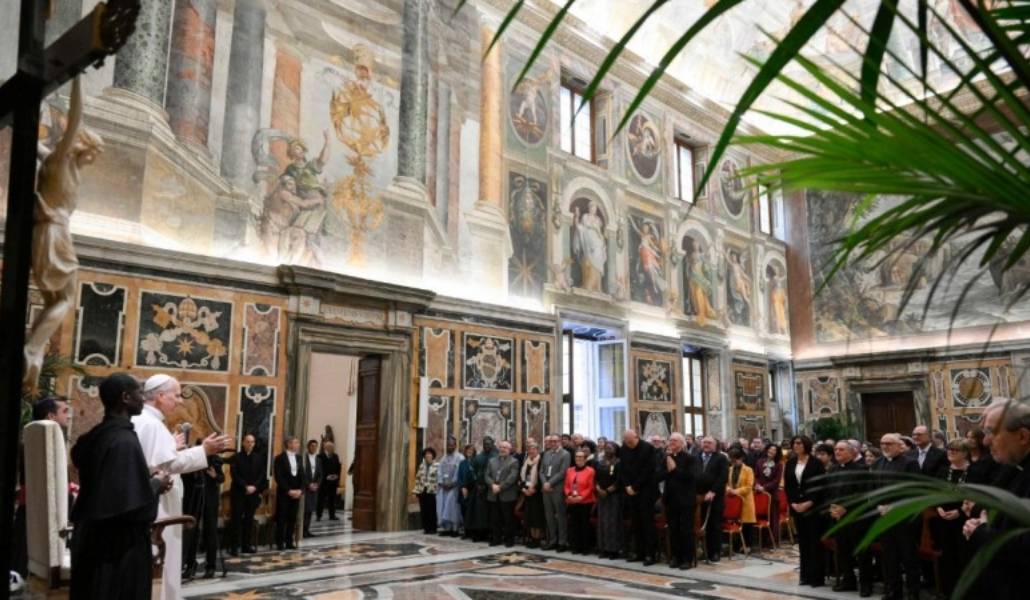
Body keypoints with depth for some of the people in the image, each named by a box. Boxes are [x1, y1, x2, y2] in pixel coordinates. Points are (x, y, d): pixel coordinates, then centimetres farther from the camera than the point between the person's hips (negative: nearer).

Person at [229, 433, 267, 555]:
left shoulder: (259, 458, 10)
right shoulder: (236, 457, 0)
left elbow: (262, 474, 5)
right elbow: (234, 475, -9)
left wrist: (254, 487, -9)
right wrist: (245, 487, -16)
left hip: (253, 493, 3)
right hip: (238, 492, -3)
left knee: (249, 519, 6)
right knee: (237, 519, -3)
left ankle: (246, 545, 12)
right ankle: (234, 546, 0)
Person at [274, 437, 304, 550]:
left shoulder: (298, 458, 12)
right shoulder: (280, 458, -6)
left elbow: (302, 476, 11)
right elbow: (279, 477, -12)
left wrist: (300, 490, -4)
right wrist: (289, 491, -15)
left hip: (296, 493, 5)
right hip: (284, 493, -5)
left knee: (292, 519, 6)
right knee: (282, 519, -1)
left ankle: (289, 542, 12)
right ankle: (280, 543, 7)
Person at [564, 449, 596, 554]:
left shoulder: (590, 471, -5)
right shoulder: (569, 470, 11)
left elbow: (591, 487, -9)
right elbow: (566, 485, 11)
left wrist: (581, 497, -16)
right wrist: (569, 495, -6)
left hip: (585, 502, -4)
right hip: (572, 502, 4)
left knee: (584, 525, 0)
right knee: (573, 525, 5)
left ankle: (585, 547, 8)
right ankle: (575, 547, 13)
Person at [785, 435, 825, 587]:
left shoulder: (815, 463, -5)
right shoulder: (790, 463, 8)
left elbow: (821, 486, -8)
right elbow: (787, 485, 9)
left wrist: (809, 503, -15)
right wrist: (793, 503, -4)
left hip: (813, 507, -4)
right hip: (797, 507, 4)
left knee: (815, 541, -2)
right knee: (802, 541, 8)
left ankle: (817, 576, 3)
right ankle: (805, 575, 14)